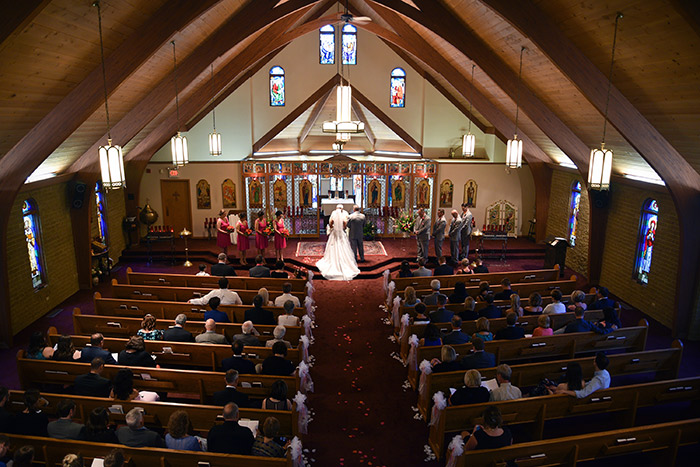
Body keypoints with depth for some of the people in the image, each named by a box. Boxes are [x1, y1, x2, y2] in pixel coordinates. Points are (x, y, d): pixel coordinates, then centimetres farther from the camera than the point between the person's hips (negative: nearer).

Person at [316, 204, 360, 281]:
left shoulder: (334, 212, -2)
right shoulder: (344, 213, -4)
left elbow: (330, 222, -9)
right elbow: (345, 222, -13)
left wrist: (331, 228, 11)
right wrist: (343, 228, 7)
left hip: (334, 233, 1)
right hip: (342, 234, -1)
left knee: (333, 250, 9)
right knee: (343, 250, 4)